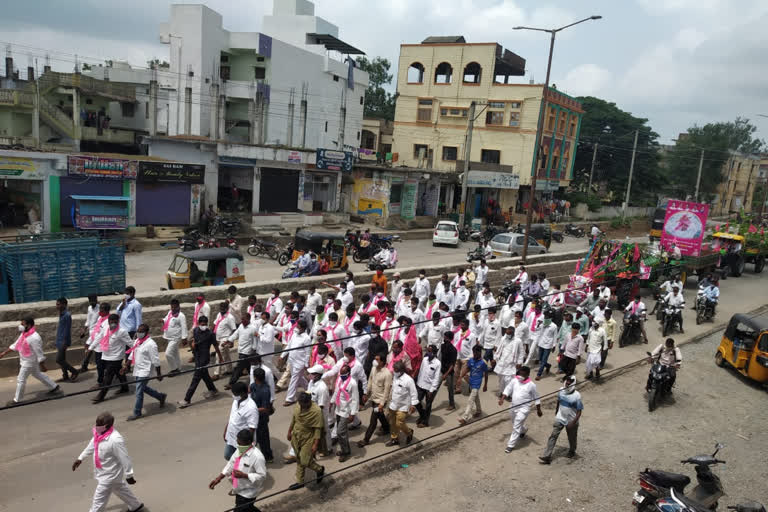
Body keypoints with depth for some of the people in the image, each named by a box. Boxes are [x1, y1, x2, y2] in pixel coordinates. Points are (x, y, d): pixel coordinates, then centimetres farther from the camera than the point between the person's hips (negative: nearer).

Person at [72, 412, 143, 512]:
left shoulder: (115, 440, -36)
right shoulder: (99, 433, -10)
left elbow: (124, 459, -28)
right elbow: (92, 446, 12)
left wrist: (129, 475, -20)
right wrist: (80, 458, 17)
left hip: (109, 476, -8)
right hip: (102, 473, 8)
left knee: (98, 501, 4)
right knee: (121, 489, 27)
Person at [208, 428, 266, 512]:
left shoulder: (257, 457, -28)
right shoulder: (240, 450, -3)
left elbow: (262, 476, -24)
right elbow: (230, 465, 8)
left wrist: (243, 475, -30)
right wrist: (218, 478, 0)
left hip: (248, 493, -8)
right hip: (239, 489, 8)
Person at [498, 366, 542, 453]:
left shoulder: (531, 385, -13)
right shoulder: (514, 381, -4)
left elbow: (536, 398, -3)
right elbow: (507, 390, 2)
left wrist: (538, 410, 3)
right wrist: (502, 399, -12)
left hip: (523, 409, -5)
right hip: (513, 407, 5)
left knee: (516, 427, -7)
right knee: (515, 424, 25)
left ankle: (511, 445, 4)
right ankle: (524, 430, 58)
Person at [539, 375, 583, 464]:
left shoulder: (576, 396, -24)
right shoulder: (561, 391, -10)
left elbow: (579, 411, -19)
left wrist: (573, 423, -26)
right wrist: (556, 412, 20)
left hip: (571, 421, -3)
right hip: (560, 419, 3)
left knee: (572, 438, 19)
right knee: (553, 436, -3)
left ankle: (572, 452, 49)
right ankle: (546, 457, -1)